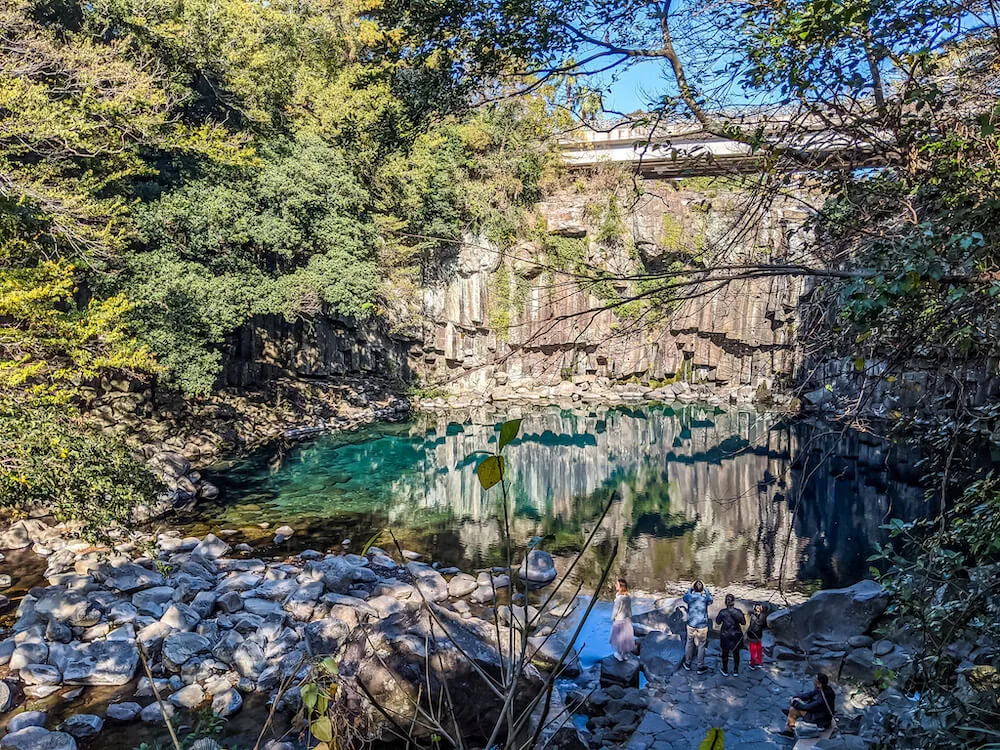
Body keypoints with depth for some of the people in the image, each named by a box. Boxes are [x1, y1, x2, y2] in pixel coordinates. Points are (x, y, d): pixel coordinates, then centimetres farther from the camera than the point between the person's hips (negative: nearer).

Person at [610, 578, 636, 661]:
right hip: (627, 620, 6)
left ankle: (620, 655, 25)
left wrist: (612, 619, -3)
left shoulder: (619, 598, -27)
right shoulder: (628, 597, -7)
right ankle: (626, 654, 32)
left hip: (619, 620, -6)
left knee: (620, 637, 11)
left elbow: (615, 611, -18)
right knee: (626, 636, 18)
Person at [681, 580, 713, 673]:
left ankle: (687, 664, 29)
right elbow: (710, 600, 12)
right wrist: (706, 590, 16)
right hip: (702, 626, -2)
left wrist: (690, 589, 15)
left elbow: (685, 598, 14)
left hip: (691, 625, 2)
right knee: (701, 645, 10)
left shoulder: (690, 597, -11)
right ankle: (700, 666, 19)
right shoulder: (705, 598, -13)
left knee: (689, 643, 17)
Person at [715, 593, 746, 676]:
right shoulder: (738, 612, -17)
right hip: (736, 635, 1)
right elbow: (743, 623, -3)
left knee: (725, 653, 16)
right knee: (736, 653, 18)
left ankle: (725, 671, 27)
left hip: (725, 635, -1)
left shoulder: (722, 612, -19)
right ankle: (736, 671, 30)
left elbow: (718, 622, -5)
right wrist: (743, 616, 13)